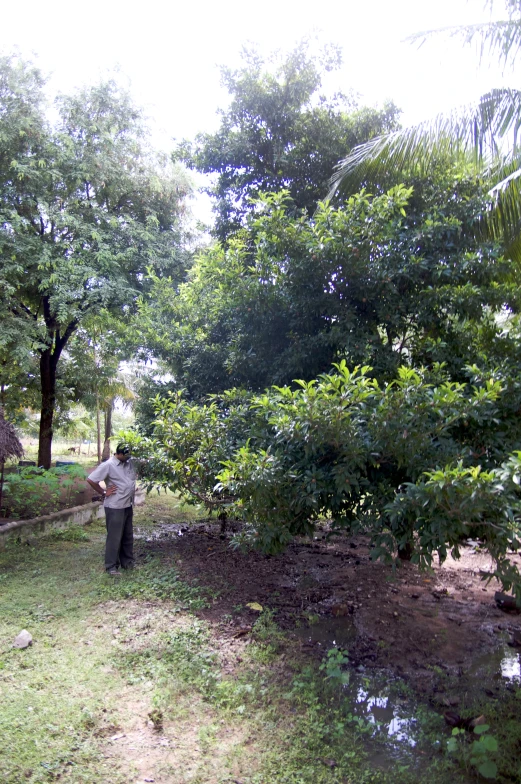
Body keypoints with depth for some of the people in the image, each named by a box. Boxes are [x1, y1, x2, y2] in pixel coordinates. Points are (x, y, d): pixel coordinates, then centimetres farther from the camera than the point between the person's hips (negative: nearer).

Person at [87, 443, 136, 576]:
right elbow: (90, 479, -18)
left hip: (128, 506, 7)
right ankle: (111, 566, 10)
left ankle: (127, 562, 29)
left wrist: (133, 488, 10)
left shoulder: (129, 462, 3)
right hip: (115, 507, -7)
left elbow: (133, 477, 24)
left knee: (128, 536, 16)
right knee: (114, 537, -1)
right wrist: (103, 493, -13)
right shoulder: (108, 465, -16)